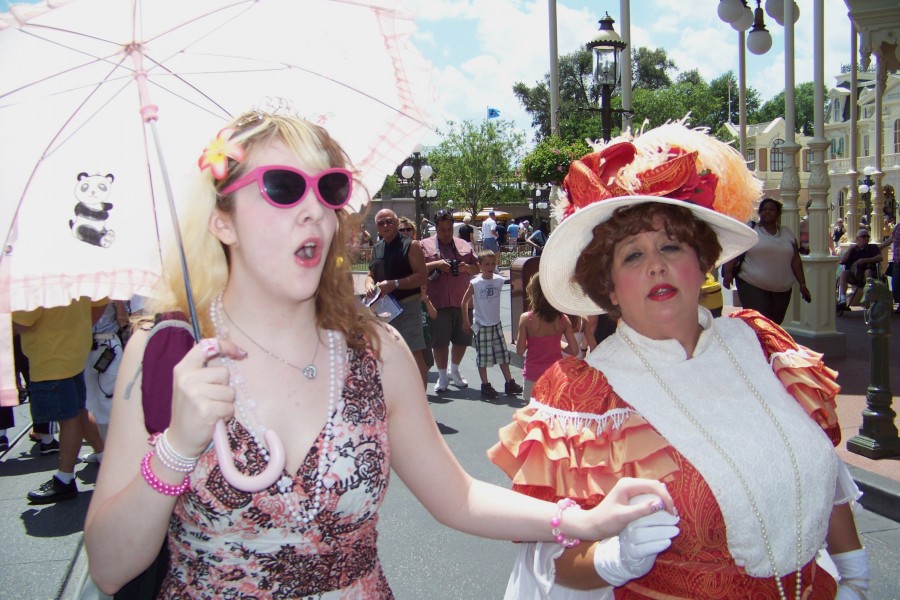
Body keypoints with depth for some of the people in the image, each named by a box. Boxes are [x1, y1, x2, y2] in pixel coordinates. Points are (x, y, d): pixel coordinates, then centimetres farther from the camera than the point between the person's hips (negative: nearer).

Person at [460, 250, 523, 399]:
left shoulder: (499, 281, -3)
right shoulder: (475, 284, -12)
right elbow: (464, 302, -4)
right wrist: (466, 322, -1)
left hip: (496, 324, 4)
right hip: (481, 326, -4)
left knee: (503, 354, 10)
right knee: (483, 358, 3)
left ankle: (509, 383, 19)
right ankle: (485, 387, 12)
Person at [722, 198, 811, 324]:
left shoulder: (787, 233, 14)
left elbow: (795, 261, 15)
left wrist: (802, 284, 11)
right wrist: (728, 272, -18)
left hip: (782, 289, 4)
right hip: (752, 286, -4)